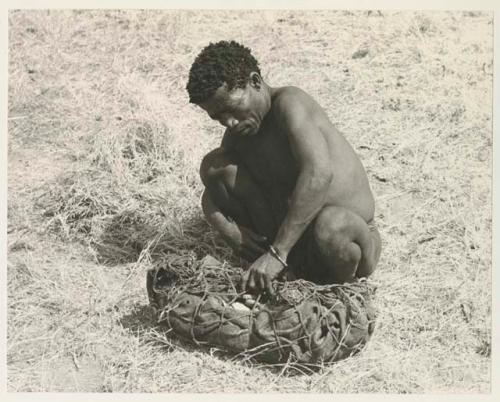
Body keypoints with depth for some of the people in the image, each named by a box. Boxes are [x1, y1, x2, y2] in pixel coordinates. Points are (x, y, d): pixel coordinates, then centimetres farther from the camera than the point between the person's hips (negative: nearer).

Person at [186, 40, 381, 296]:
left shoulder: (289, 103, -21)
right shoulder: (239, 132, 3)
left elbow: (319, 173, -38)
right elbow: (210, 194, 8)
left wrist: (278, 252, -40)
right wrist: (227, 229, -16)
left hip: (349, 236, -6)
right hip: (287, 234, 6)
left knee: (331, 223, -43)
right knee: (214, 165, -8)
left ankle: (346, 290, -7)